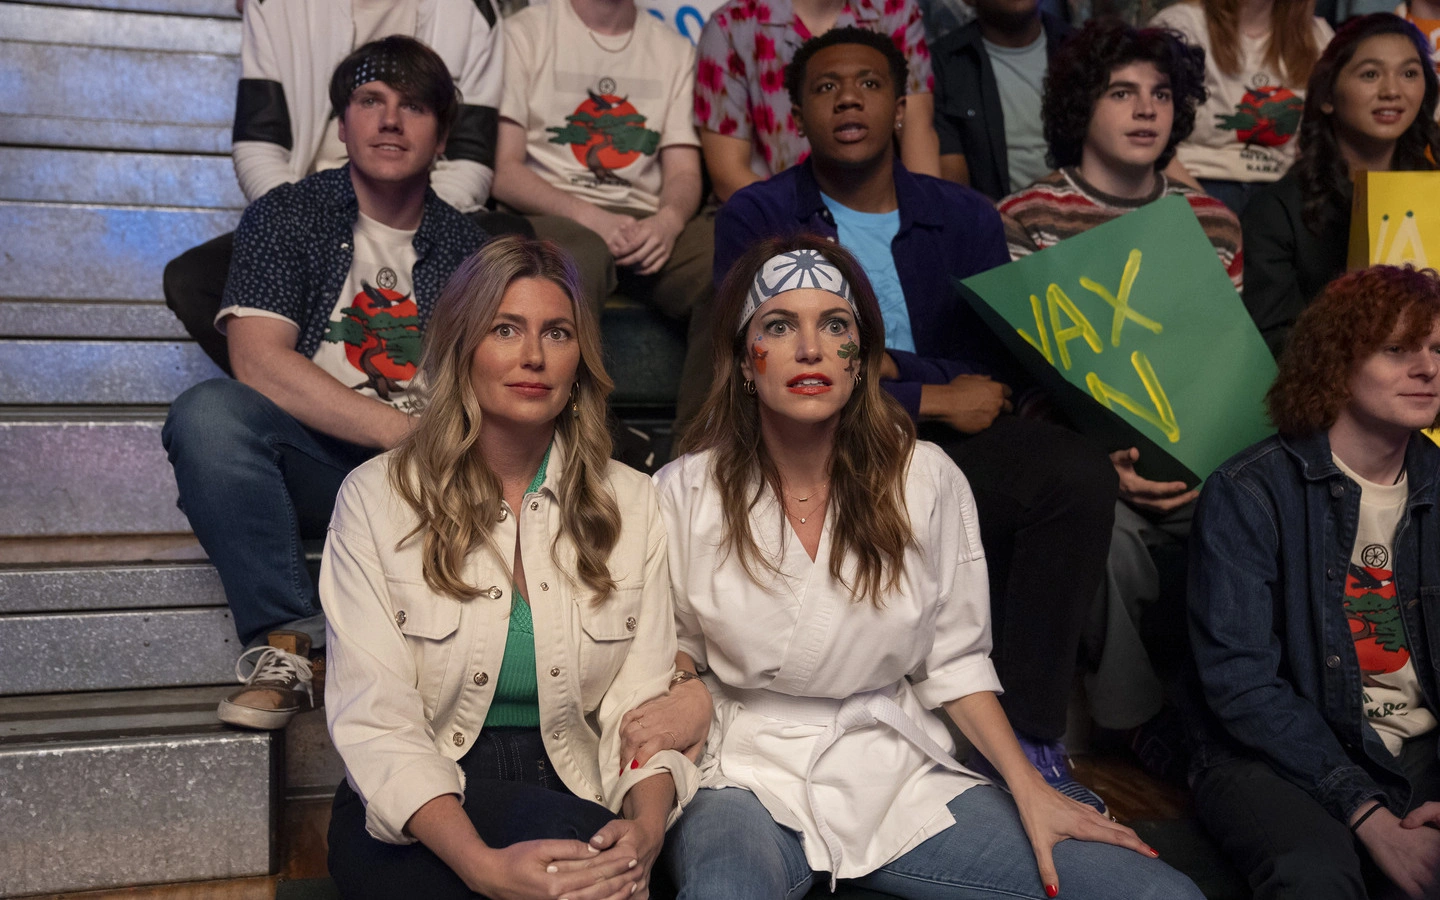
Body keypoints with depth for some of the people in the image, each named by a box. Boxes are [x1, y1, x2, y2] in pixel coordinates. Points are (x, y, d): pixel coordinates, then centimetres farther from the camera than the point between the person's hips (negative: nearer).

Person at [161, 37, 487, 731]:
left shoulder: (466, 245, 11)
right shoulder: (287, 217, 3)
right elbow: (258, 361, -12)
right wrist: (406, 431, -20)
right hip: (314, 464, -1)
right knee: (207, 413, -31)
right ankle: (289, 640, -21)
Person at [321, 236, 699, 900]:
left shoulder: (632, 505, 7)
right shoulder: (376, 497, -2)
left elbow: (642, 705, 0)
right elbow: (376, 721, -11)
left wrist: (646, 828, -22)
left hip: (571, 795, 2)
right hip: (409, 823, -2)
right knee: (575, 830, -31)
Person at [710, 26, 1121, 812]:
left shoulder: (964, 218, 15)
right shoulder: (756, 218, 6)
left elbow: (999, 370, 5)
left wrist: (882, 364, -11)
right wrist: (934, 397, -7)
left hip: (946, 440, 3)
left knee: (1079, 472, -27)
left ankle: (1028, 735, -17)